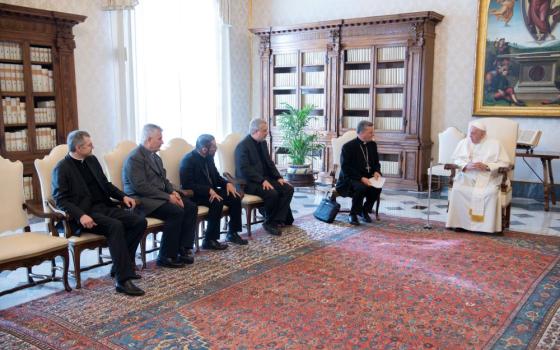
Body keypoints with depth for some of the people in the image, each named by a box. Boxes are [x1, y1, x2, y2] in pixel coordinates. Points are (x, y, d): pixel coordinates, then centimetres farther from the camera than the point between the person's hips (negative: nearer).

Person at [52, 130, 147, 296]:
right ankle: (123, 279, -32)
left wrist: (123, 196, 8)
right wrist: (81, 215, -27)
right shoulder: (61, 169, -5)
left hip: (105, 206, 7)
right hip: (86, 213, -7)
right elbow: (61, 200, -11)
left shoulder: (92, 160, 16)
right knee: (115, 226, -34)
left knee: (140, 221, -12)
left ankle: (121, 265, -2)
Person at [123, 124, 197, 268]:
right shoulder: (135, 158, -14)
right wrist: (167, 197, -21)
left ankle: (184, 249, -4)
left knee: (191, 207, -7)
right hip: (142, 200, -9)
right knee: (176, 212, -28)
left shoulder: (155, 157, 15)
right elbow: (141, 187, -22)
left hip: (160, 196, 9)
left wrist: (173, 192, -1)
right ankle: (167, 257, -17)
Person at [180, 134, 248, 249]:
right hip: (195, 194, -8)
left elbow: (216, 176, 15)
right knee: (217, 202, -32)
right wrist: (209, 190, -31)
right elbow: (187, 185, -23)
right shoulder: (188, 160, -17)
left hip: (211, 191, 8)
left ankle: (232, 233, 2)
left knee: (235, 197, -11)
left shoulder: (209, 157, 5)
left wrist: (227, 183, -6)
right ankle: (209, 240, -24)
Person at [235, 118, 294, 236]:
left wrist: (279, 177, 2)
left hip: (265, 179, 9)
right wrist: (262, 181, -27)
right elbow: (244, 169, -23)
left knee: (288, 189, -9)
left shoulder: (263, 142, 11)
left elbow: (269, 163, 17)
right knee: (272, 193, -31)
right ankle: (269, 223, -8)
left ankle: (277, 222, -10)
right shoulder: (243, 146, -15)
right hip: (249, 182, -9)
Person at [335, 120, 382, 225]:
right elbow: (345, 168, -16)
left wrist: (376, 171, -7)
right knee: (361, 187, -36)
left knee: (377, 187, -25)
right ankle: (353, 215, -14)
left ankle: (365, 211, -1)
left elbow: (376, 162, 17)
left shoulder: (372, 145, 8)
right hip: (350, 179, -5)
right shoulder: (348, 146, -11)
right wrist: (361, 178, -26)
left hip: (366, 177, 5)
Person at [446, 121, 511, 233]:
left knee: (490, 193, -33)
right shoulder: (463, 142, 14)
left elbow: (504, 163, 0)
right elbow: (456, 160, 8)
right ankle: (460, 223, -20)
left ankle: (486, 225, -22)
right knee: (457, 190, -29)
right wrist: (466, 165, -14)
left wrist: (486, 167, -15)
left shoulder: (495, 144, 7)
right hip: (466, 177, 2)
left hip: (488, 178, -2)